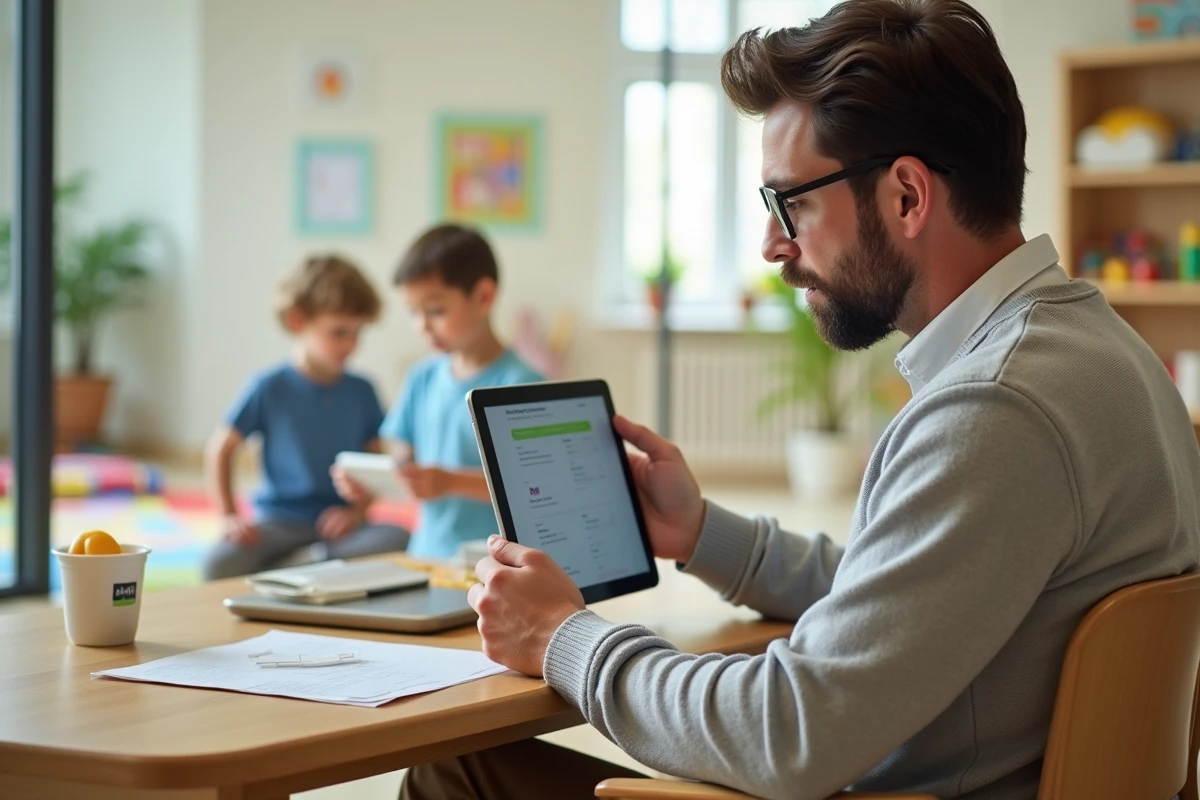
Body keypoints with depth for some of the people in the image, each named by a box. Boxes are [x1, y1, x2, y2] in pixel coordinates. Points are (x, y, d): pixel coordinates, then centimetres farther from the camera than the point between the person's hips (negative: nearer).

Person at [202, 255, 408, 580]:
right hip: (279, 522, -2)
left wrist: (358, 510, -7)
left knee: (398, 540, -31)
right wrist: (229, 516, -6)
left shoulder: (361, 391, 5)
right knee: (221, 564, -32)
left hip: (339, 524, 2)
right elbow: (220, 450, 3)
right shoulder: (270, 388, -2)